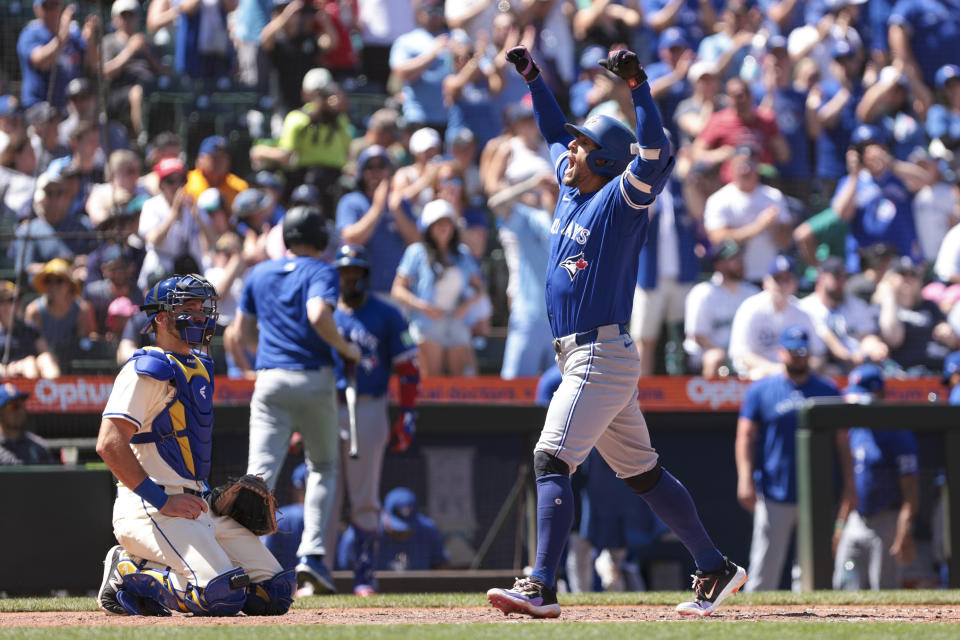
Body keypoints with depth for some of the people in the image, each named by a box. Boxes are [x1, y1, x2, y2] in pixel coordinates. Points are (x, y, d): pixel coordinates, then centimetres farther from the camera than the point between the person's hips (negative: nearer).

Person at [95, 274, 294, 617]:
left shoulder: (199, 368, 21)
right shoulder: (148, 370, -8)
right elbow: (109, 444, -19)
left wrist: (209, 494, 15)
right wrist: (162, 501, -21)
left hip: (197, 508, 9)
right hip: (147, 511, -9)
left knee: (273, 593, -2)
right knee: (223, 594, -27)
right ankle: (128, 576, -4)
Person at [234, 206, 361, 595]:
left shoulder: (259, 274, 14)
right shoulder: (321, 272, -1)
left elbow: (243, 332, 19)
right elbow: (319, 316, -20)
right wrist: (346, 349, -6)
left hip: (270, 380, 3)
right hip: (314, 380, -3)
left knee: (261, 470, -6)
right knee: (322, 468, 14)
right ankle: (311, 554, 0)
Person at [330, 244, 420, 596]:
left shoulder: (386, 316, 6)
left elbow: (408, 369, 4)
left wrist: (407, 417, -5)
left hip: (369, 411, -2)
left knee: (364, 499, -1)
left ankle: (364, 575, 4)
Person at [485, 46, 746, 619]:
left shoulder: (621, 201, -8)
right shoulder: (573, 192, 15)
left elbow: (654, 154, -25)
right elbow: (555, 131, 29)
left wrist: (639, 86, -30)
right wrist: (533, 77, 24)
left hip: (604, 355, -9)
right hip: (582, 358, 9)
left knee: (552, 460, -18)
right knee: (641, 471, 12)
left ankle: (542, 588, -24)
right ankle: (716, 570, 18)